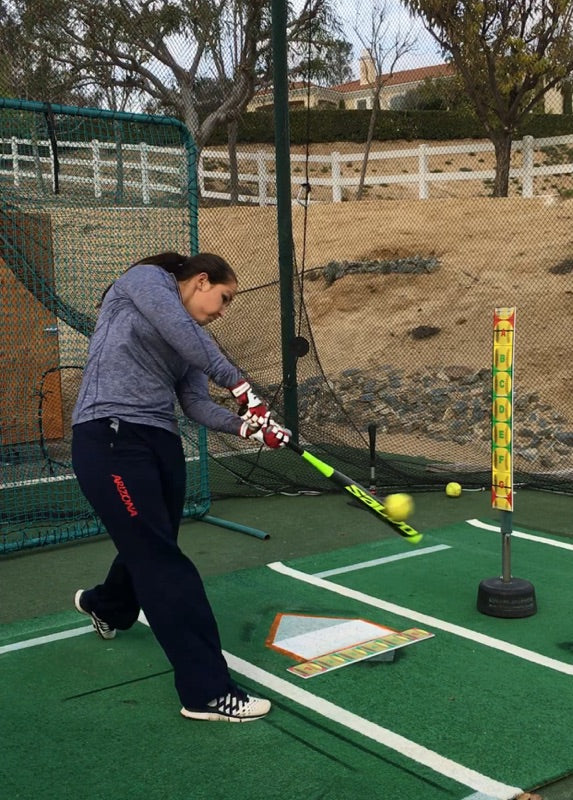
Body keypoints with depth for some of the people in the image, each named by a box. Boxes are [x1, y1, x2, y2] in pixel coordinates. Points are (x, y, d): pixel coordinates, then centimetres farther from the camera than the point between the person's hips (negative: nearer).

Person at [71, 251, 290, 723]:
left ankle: (104, 606, 53)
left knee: (151, 548, 19)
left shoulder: (189, 337, 18)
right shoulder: (146, 279, -1)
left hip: (160, 440, 9)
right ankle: (207, 691, -9)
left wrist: (246, 425, -10)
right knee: (162, 561, -11)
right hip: (109, 437, -9)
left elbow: (197, 404, 6)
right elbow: (185, 335, -18)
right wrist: (239, 384, -16)